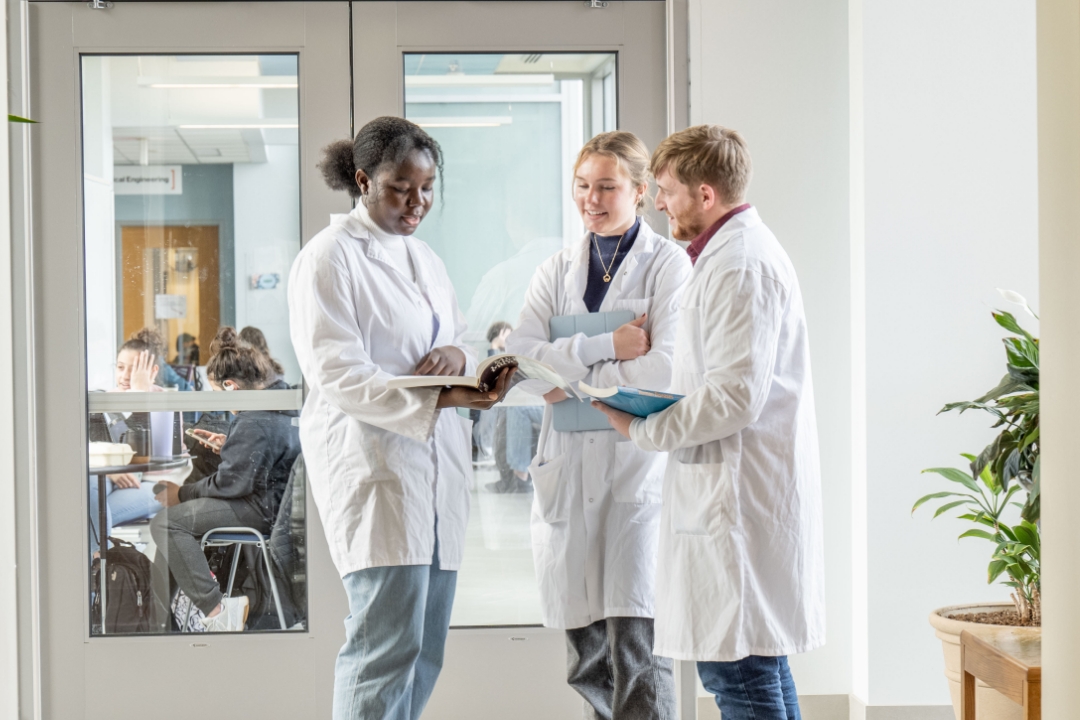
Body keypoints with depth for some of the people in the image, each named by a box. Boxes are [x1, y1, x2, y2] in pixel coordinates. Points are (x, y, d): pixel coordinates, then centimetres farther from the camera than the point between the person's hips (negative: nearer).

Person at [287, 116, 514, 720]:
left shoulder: (424, 258, 19)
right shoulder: (329, 258, -5)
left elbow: (465, 344, 22)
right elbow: (337, 375, -14)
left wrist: (458, 356, -4)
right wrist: (439, 398, -25)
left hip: (438, 466, 8)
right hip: (372, 463, -8)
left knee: (425, 646, 7)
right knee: (388, 641, -13)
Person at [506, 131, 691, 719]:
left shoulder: (667, 265, 1)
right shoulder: (556, 271, 15)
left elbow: (666, 369, -11)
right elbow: (517, 359, 0)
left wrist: (576, 382, -6)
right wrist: (602, 347, -12)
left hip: (639, 465, -5)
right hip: (567, 469, 5)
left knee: (635, 645, -10)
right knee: (587, 659, 8)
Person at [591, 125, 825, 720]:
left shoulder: (739, 267, -16)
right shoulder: (733, 254, 19)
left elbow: (737, 395, -23)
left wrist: (642, 429, -13)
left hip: (738, 496, -11)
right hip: (738, 492, 11)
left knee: (736, 667, -8)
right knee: (758, 660, 16)